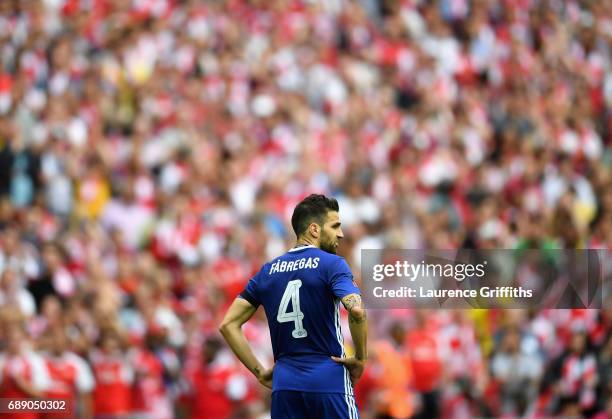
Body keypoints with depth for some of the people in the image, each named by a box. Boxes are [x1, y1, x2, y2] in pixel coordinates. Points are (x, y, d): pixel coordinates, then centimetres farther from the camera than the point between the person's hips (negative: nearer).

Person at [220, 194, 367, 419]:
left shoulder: (267, 271, 13)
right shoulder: (332, 264, -4)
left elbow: (229, 324, 12)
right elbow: (357, 311, -22)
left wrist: (260, 372, 12)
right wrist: (360, 359, -8)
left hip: (285, 384, 5)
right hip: (329, 381, -5)